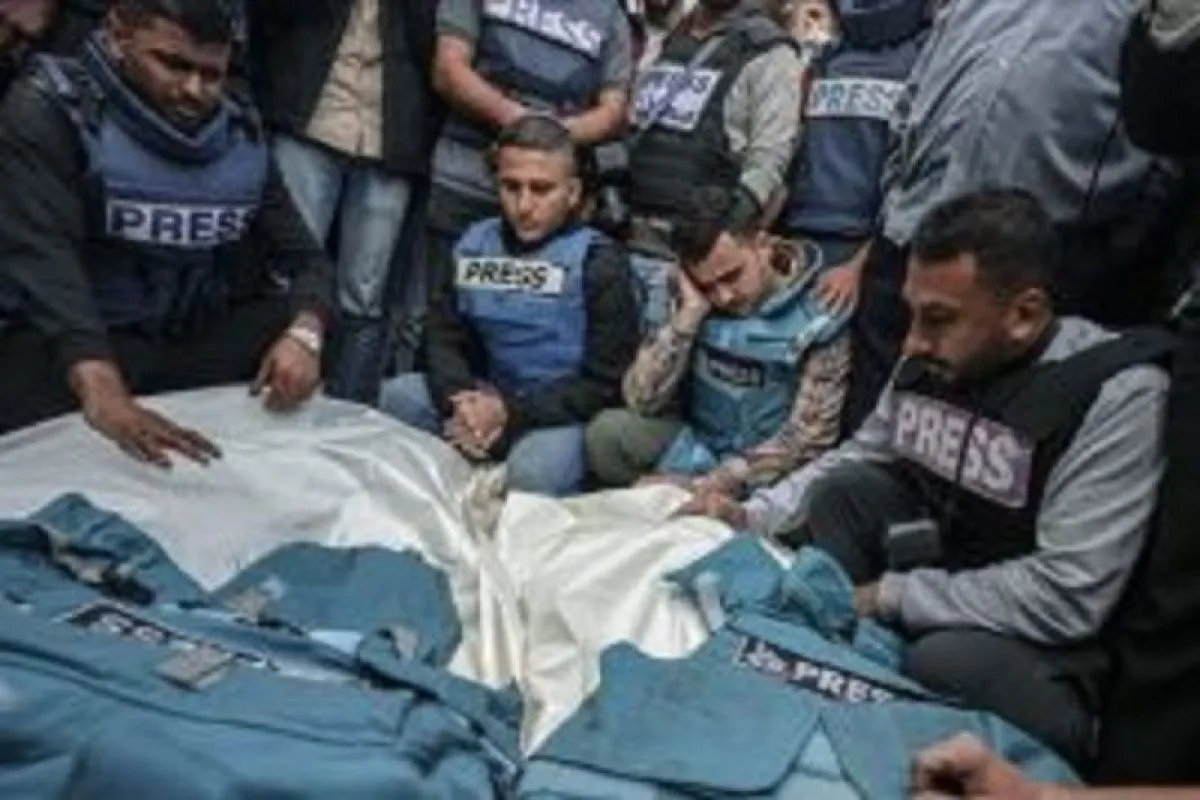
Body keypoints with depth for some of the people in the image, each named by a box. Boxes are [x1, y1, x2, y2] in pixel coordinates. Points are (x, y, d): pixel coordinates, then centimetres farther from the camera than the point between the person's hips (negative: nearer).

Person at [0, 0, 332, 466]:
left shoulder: (240, 137, 5)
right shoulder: (49, 110, -11)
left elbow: (305, 255, 2)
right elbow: (41, 255, -26)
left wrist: (304, 333, -24)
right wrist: (103, 392, -44)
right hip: (69, 347, -5)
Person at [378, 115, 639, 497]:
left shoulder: (599, 263, -9)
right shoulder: (475, 244, 6)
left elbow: (604, 383, -12)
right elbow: (445, 338, 6)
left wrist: (511, 413, -21)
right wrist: (461, 402, -17)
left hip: (562, 413, -5)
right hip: (489, 401, 5)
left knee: (533, 470, -35)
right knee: (398, 395, -15)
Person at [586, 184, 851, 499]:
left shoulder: (818, 319, -13)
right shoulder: (695, 304, -1)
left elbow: (807, 440, -15)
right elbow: (641, 400, -9)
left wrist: (709, 486, -23)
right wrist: (690, 312, -17)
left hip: (767, 476, -2)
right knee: (607, 432, -22)